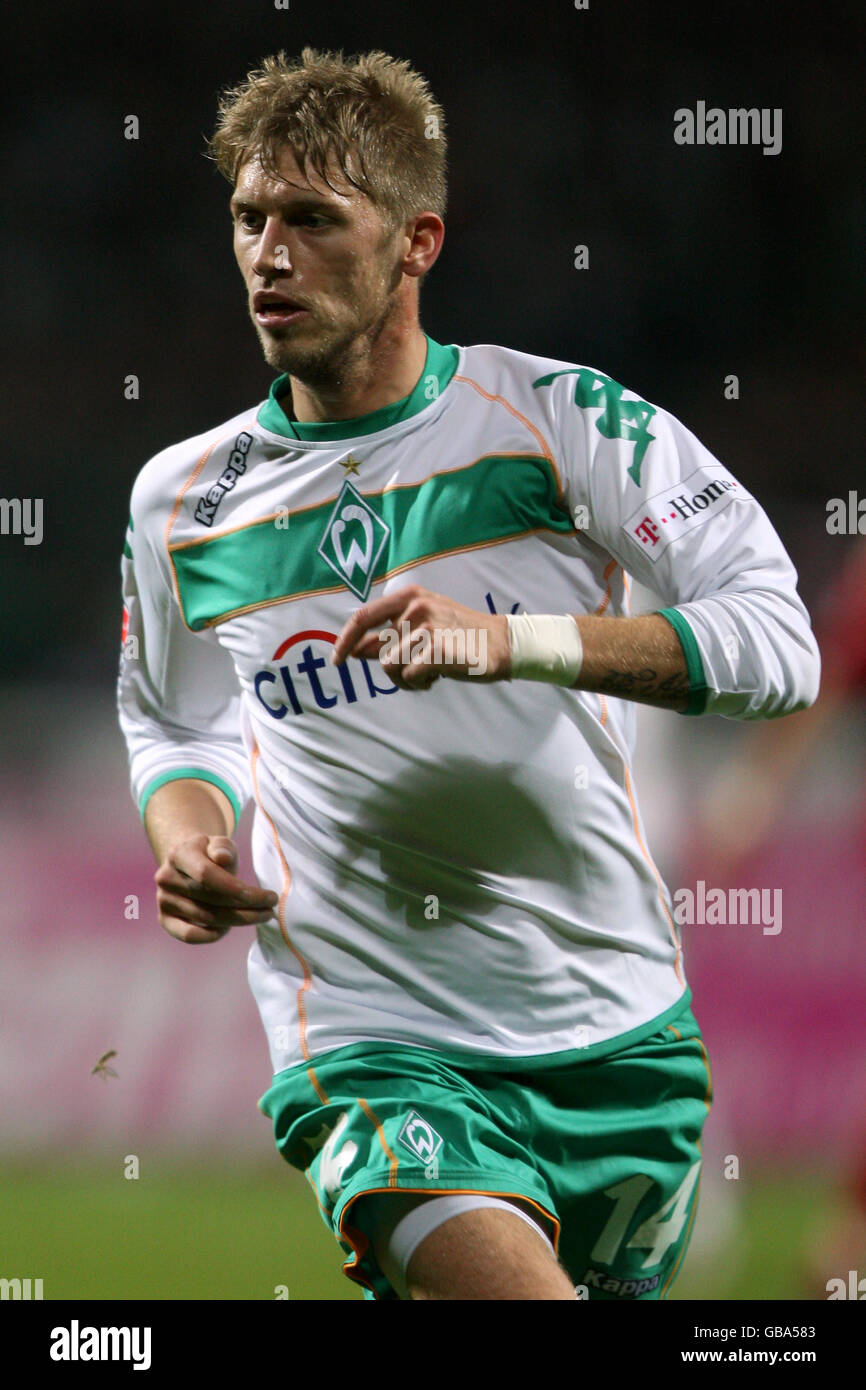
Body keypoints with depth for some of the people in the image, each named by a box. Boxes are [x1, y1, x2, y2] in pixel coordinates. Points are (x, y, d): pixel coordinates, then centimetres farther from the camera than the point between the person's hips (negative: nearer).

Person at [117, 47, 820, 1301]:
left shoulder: (557, 417, -3)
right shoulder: (181, 502, 5)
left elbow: (777, 644, -11)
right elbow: (174, 727, 22)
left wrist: (515, 640, -23)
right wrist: (187, 838, -1)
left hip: (618, 1040, 2)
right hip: (372, 1051, -2)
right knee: (503, 1283, -30)